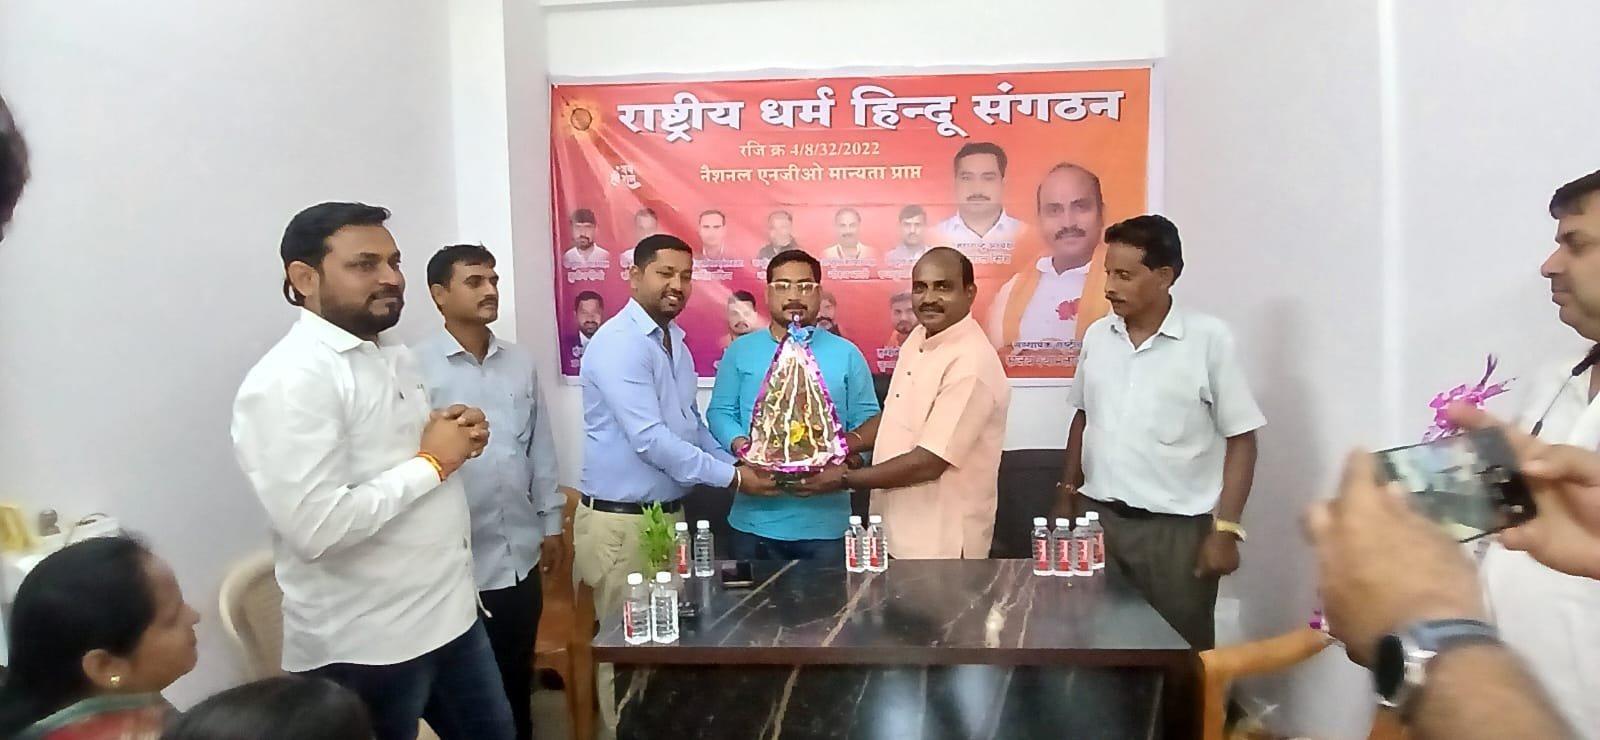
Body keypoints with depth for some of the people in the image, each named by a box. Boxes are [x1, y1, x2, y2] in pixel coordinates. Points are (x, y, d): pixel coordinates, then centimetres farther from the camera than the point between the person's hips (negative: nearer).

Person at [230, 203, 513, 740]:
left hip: (451, 612, 8)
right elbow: (317, 527, -28)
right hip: (365, 647, -8)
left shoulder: (395, 356, 9)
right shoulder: (289, 380, -19)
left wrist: (457, 439, 0)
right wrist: (432, 462, -18)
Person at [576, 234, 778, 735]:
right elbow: (649, 438, -25)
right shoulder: (618, 343, -18)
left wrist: (737, 464, 2)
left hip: (670, 514, 8)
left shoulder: (676, 342, 10)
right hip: (621, 522, -8)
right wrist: (729, 478, -20)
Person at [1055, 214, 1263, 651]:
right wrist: (1068, 496, 13)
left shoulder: (1209, 339, -9)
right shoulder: (1097, 336, 5)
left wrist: (1226, 529, -12)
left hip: (1176, 527, -4)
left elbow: (1241, 440, -7)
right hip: (1097, 516, 4)